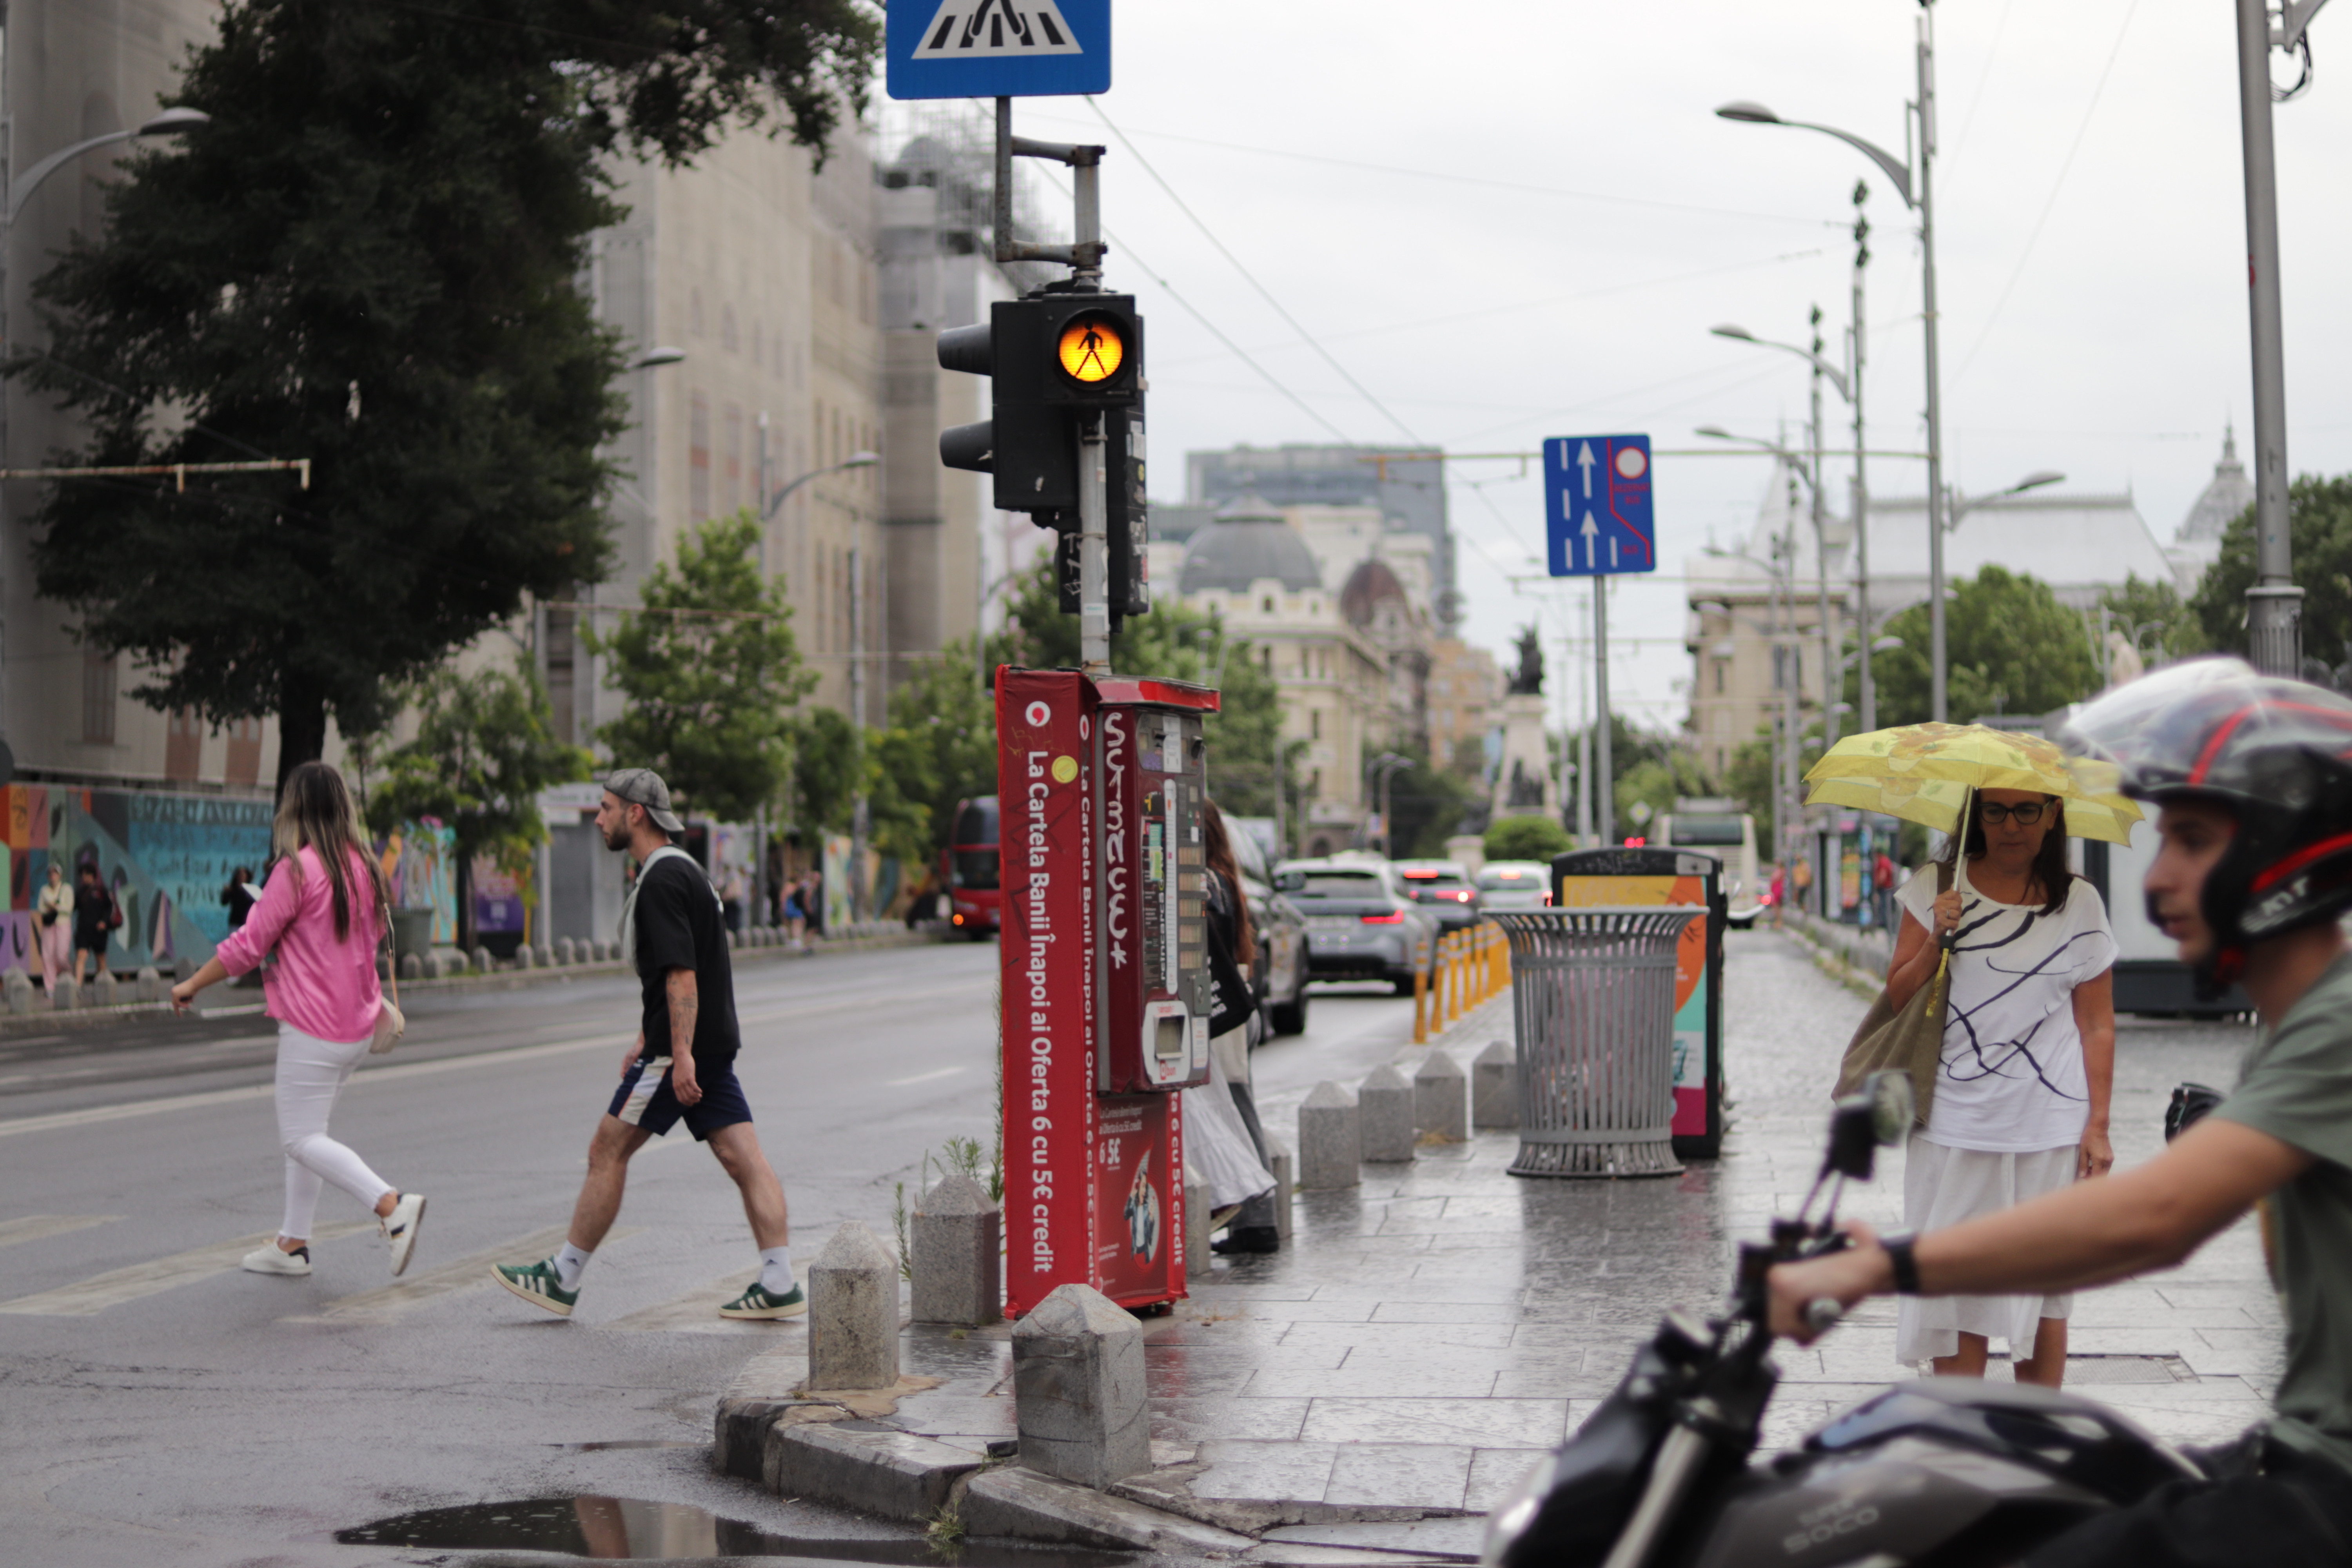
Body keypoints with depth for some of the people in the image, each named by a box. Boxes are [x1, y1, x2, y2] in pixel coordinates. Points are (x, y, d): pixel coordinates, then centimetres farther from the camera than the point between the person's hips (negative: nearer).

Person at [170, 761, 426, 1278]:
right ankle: (294, 1242, 21)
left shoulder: (297, 868, -16)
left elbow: (248, 945, -11)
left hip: (313, 1029, -8)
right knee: (306, 1130, 17)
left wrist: (192, 985, 0)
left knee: (302, 1138, -3)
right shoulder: (362, 866, 6)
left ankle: (392, 1204, -18)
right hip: (358, 1025, 8)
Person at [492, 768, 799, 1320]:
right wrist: (644, 1041, 29)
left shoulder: (663, 880, -15)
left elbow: (681, 974, -22)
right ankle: (779, 1285, -2)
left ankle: (562, 1279, 7)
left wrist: (681, 1056, -26)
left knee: (608, 1151, 0)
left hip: (682, 1050, -10)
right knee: (742, 1158, 2)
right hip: (712, 1046, 10)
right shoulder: (680, 870, 18)